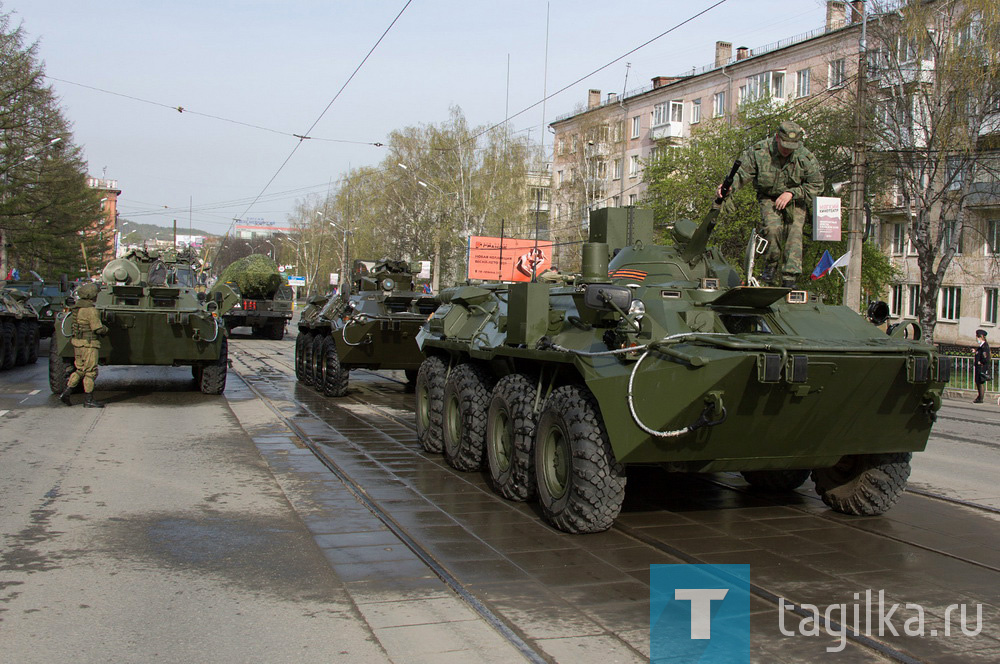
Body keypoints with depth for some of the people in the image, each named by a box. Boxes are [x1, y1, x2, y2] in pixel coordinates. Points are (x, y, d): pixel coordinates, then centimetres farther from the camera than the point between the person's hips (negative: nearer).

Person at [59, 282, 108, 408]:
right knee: (91, 372, -1)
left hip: (77, 342, 9)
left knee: (80, 370, 17)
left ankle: (66, 393, 12)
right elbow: (98, 329, -18)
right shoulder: (90, 310, -18)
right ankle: (88, 400, 3)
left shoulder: (77, 307, 10)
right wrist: (105, 328, 3)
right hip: (88, 343, -9)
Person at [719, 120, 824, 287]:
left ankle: (789, 278, -12)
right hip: (769, 198, -1)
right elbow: (742, 172, -11)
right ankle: (771, 267, -2)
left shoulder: (805, 158, -17)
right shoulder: (759, 151, -18)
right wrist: (729, 186, -31)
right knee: (772, 228, -25)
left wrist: (791, 193, -19)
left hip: (794, 201, 1)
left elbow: (816, 185, -8)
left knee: (794, 233, -15)